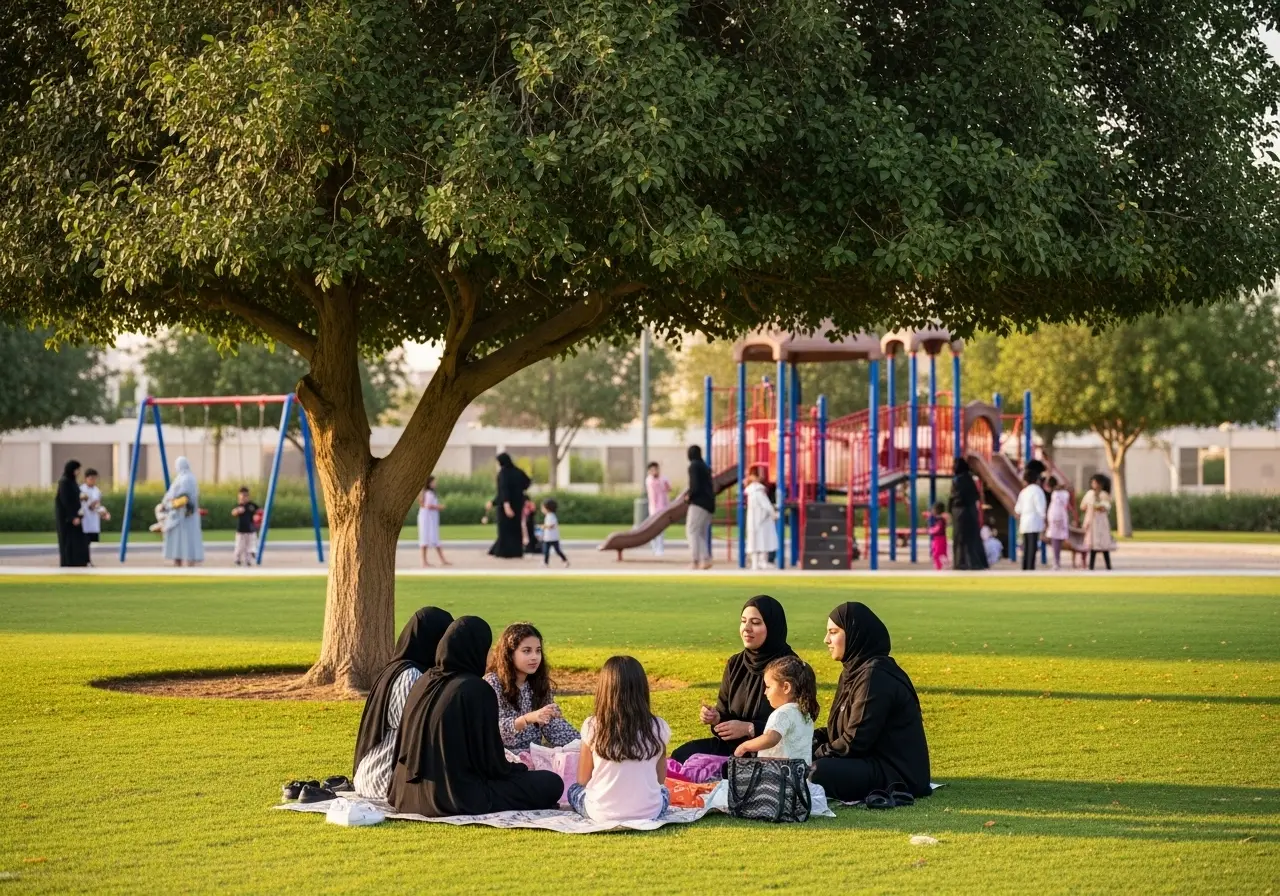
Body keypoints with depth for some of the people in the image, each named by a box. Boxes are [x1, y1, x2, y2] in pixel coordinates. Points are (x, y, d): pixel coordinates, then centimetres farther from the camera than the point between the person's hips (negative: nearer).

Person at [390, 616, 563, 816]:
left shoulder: (423, 683, 6)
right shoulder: (476, 690, -17)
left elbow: (402, 746, 15)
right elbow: (490, 760, -14)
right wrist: (518, 769, 8)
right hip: (460, 797, -8)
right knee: (551, 783, 2)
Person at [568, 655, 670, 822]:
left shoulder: (593, 727, -10)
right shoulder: (658, 728, -7)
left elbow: (582, 780, 1)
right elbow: (660, 780, 4)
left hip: (601, 813, -1)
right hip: (649, 812, 1)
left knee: (573, 790, 31)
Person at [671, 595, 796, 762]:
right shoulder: (735, 664, 8)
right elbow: (724, 712, 12)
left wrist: (749, 728, -21)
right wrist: (716, 718, -12)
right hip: (733, 744, 7)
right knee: (683, 754, -15)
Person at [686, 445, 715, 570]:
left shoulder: (694, 466, -8)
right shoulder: (705, 466, 17)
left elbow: (695, 486, -18)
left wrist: (689, 496, -1)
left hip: (698, 503, -8)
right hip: (708, 503, 8)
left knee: (692, 531, -6)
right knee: (702, 533, 12)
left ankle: (696, 561, -13)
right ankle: (705, 559, 5)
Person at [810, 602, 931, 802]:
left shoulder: (874, 676, -19)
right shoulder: (855, 671, 13)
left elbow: (855, 741, -21)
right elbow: (840, 730, 17)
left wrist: (814, 755, -11)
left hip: (896, 773, -10)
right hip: (873, 762, 10)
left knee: (820, 771, -32)